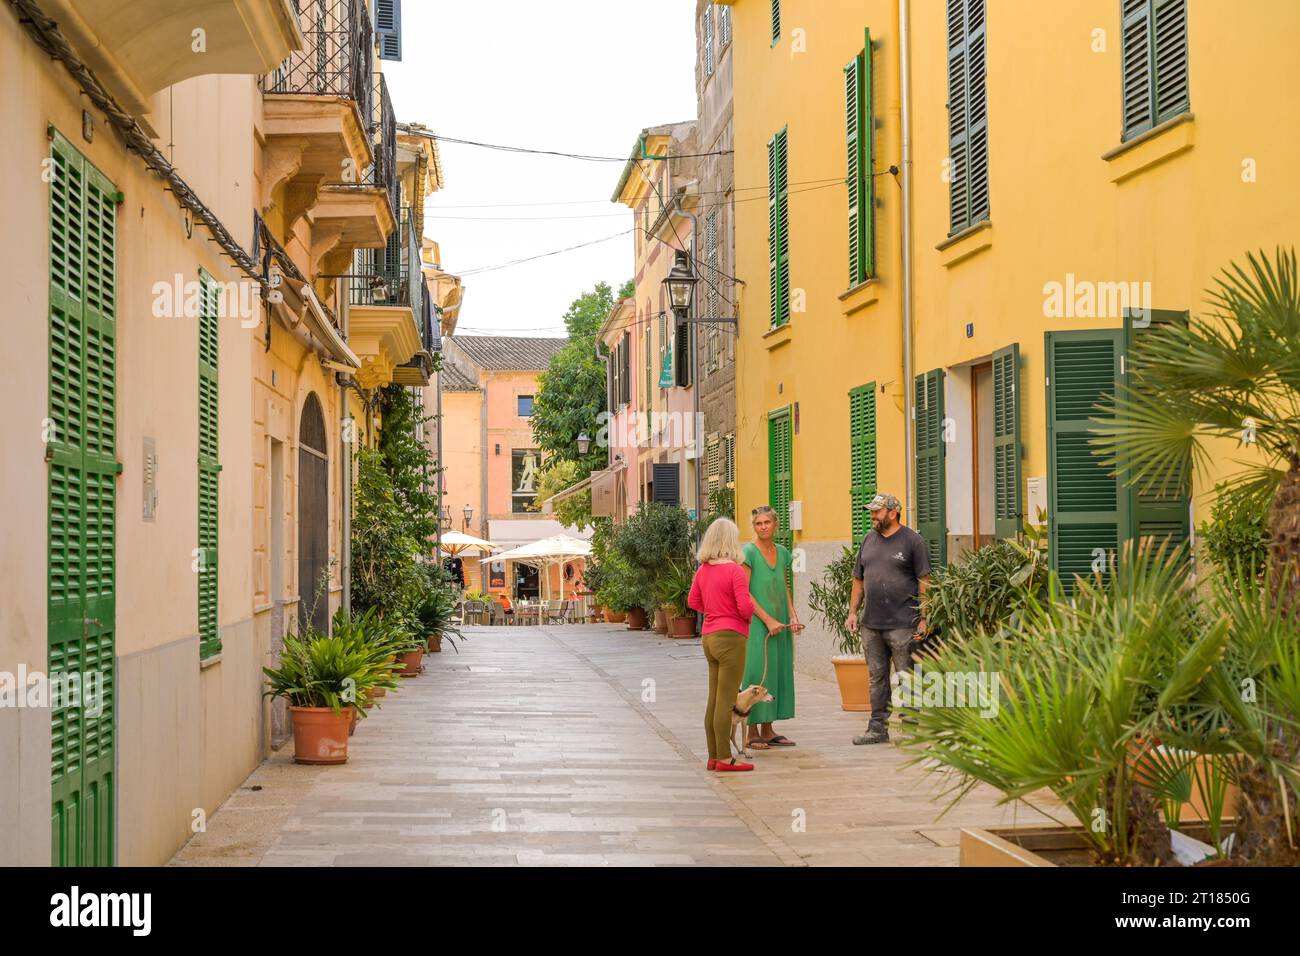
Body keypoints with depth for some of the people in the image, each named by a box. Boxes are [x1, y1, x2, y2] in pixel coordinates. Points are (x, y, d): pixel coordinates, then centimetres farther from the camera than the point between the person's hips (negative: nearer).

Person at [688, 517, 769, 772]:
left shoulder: (703, 569, 7)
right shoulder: (735, 570, -15)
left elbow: (693, 601, 16)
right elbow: (745, 607, -18)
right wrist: (749, 614, 3)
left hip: (709, 636, 8)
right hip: (730, 636, -8)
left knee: (714, 699, 13)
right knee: (726, 700, -4)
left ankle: (714, 756, 18)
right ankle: (724, 758, -1)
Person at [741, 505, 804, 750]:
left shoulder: (782, 552, 12)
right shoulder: (748, 552, -8)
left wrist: (792, 616, 3)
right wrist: (768, 620, -15)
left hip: (780, 624, 7)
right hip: (756, 624, -7)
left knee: (778, 672, 8)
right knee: (757, 672, -5)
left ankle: (767, 730, 16)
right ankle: (751, 732, 1)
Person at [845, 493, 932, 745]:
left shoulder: (913, 541, -3)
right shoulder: (868, 541, 15)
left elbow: (924, 582, -5)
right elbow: (858, 580, 19)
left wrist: (924, 618, -10)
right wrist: (852, 612, 11)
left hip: (903, 624, -6)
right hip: (871, 624, 6)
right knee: (877, 678, 10)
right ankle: (878, 728, 16)